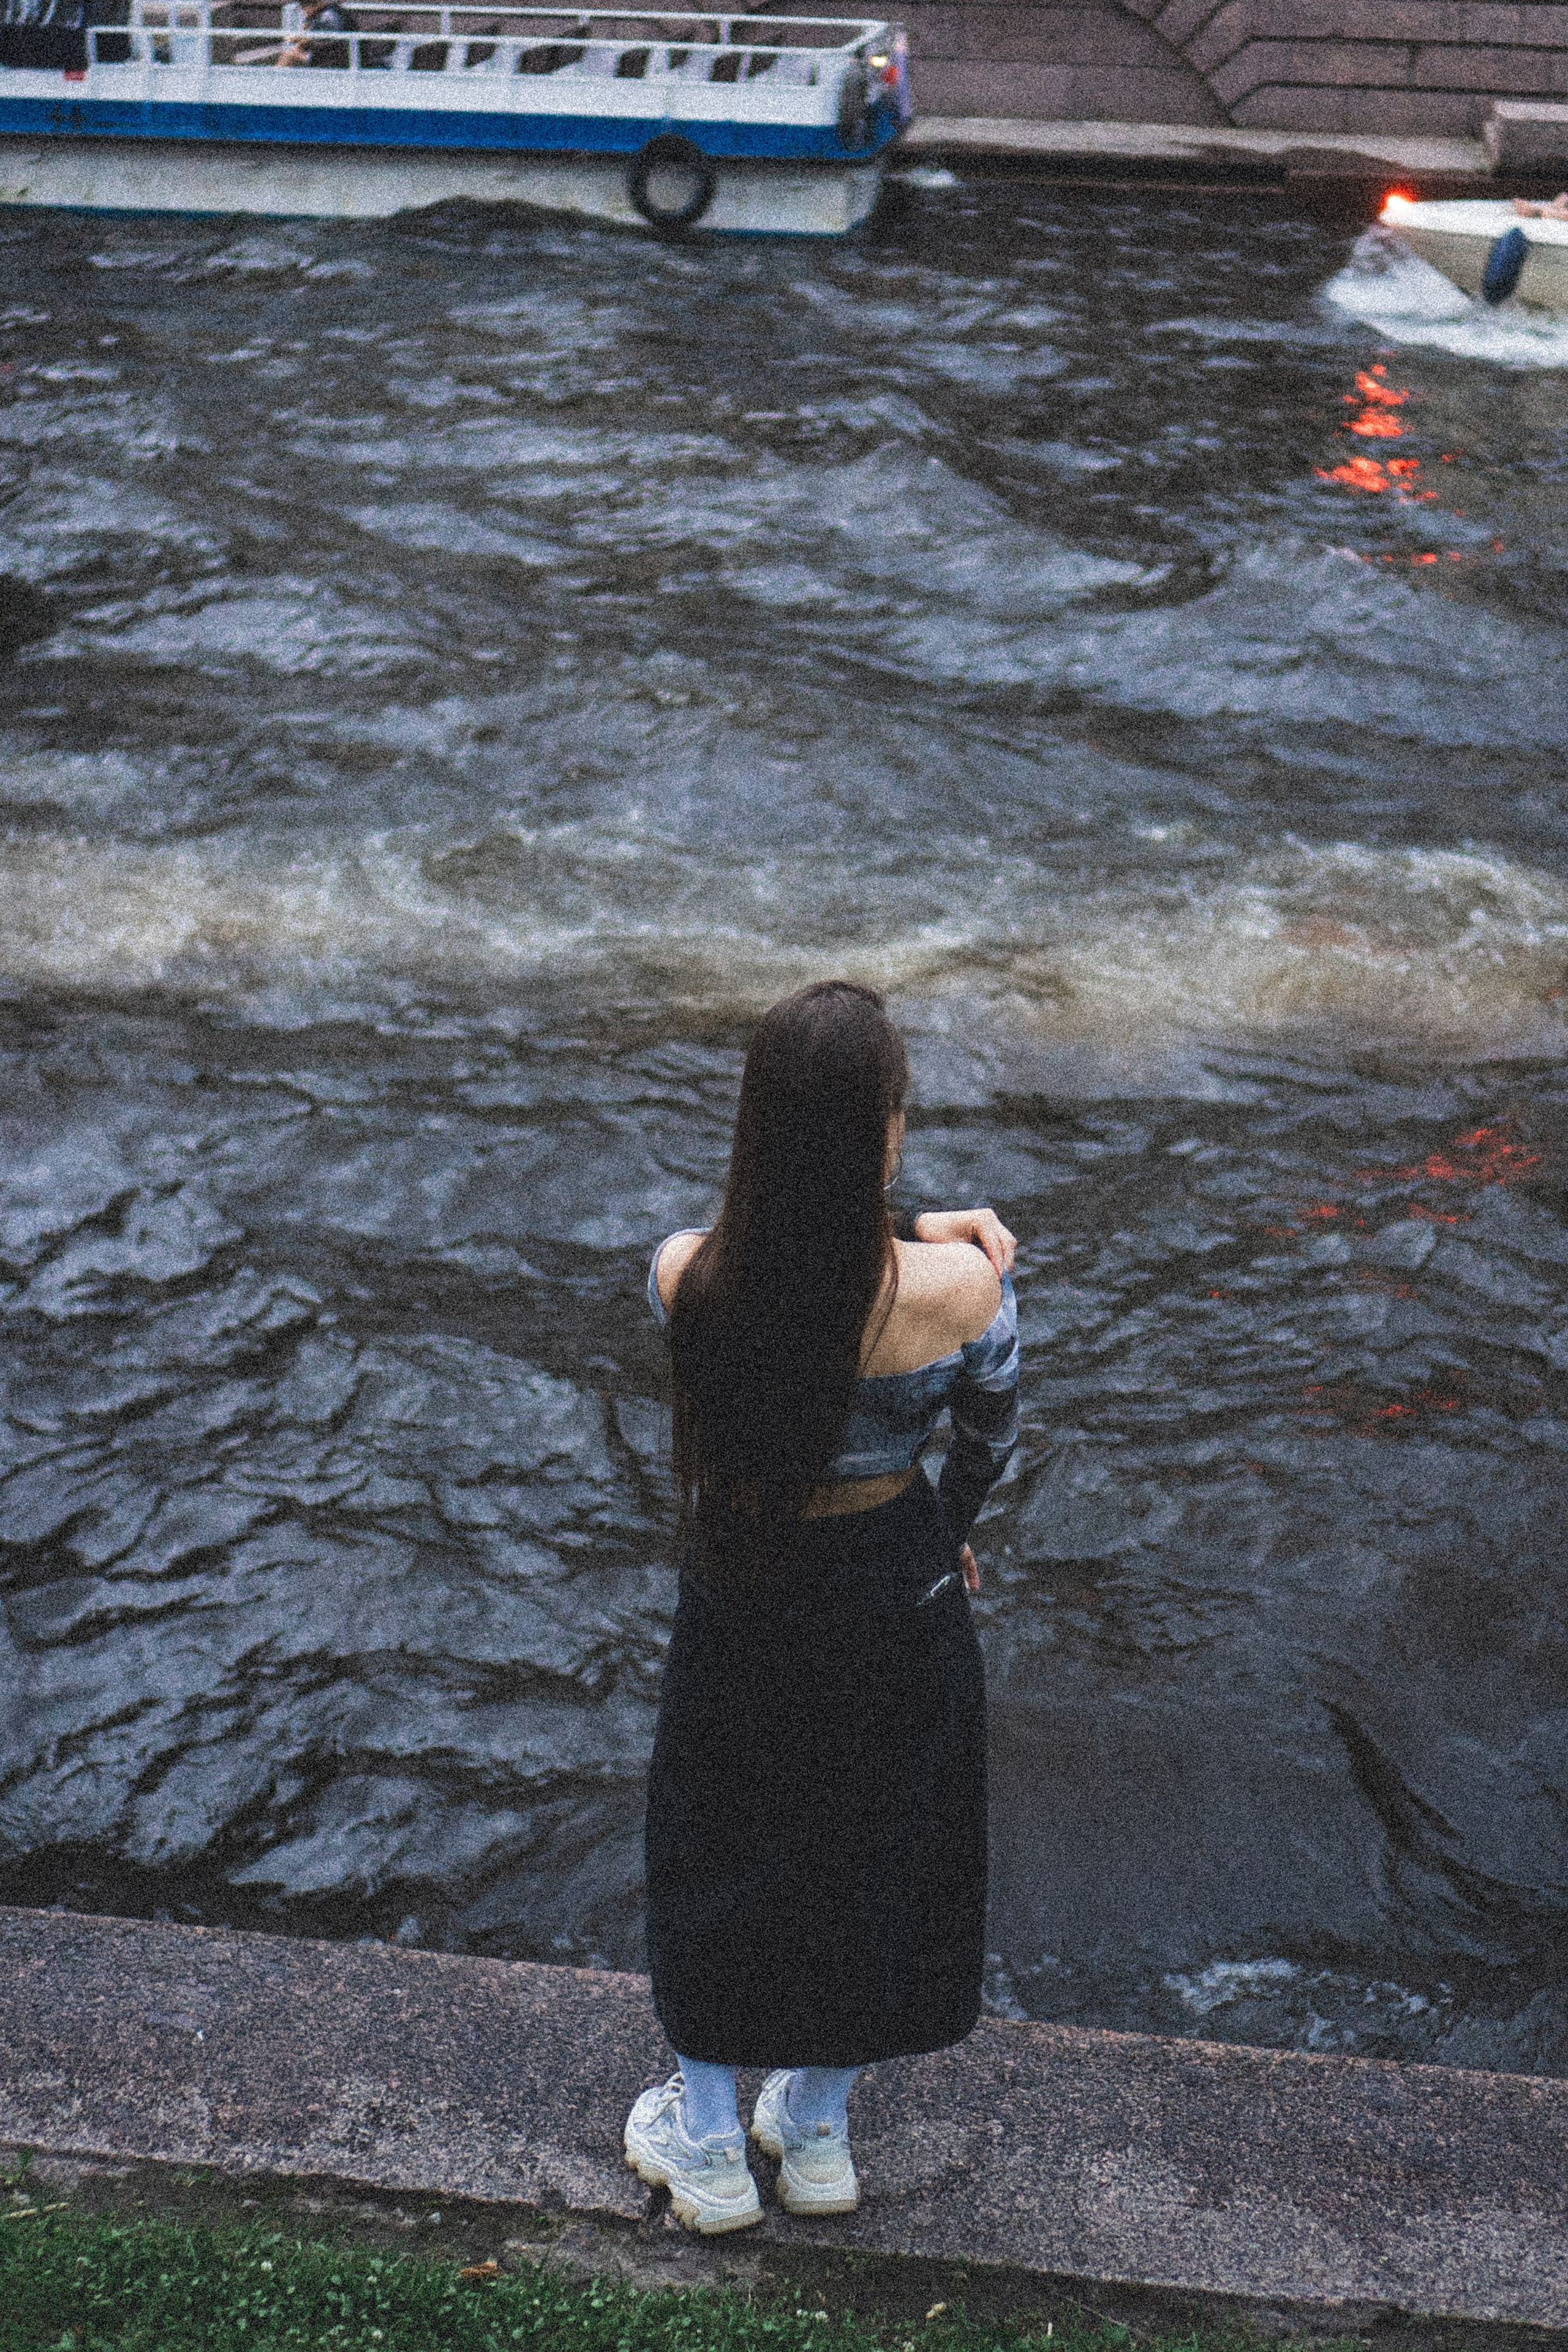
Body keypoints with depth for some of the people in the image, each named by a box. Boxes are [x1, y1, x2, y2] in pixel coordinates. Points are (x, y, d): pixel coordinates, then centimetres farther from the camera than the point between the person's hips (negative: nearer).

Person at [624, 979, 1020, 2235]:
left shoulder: (685, 1275, -23)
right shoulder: (959, 1289, -25)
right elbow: (991, 1445, -5)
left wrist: (908, 1237, -1)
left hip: (741, 1598, 0)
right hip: (894, 1596, 0)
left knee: (720, 1850, 23)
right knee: (873, 1849, 24)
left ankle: (709, 2147, 41)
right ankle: (818, 2132, 44)